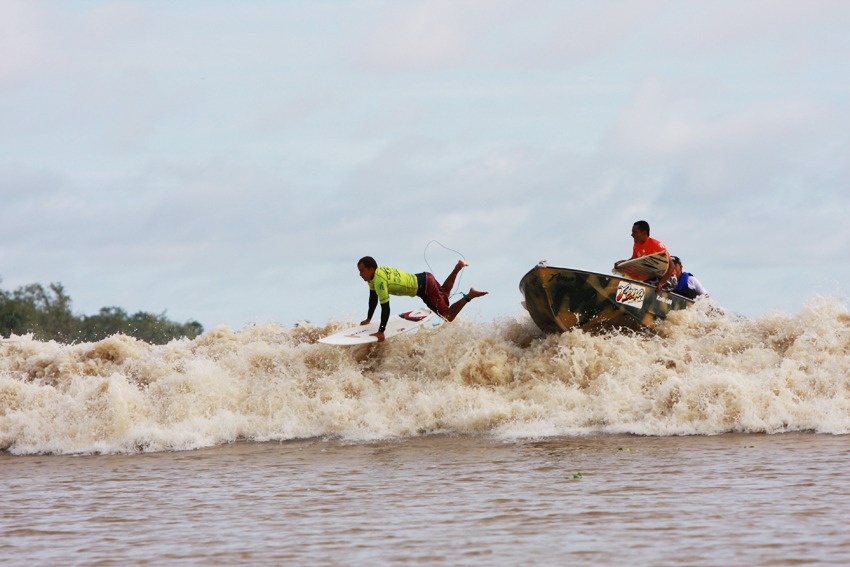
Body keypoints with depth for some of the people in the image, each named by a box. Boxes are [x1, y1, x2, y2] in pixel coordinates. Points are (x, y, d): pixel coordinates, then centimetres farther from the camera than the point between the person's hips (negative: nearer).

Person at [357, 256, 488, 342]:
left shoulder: (379, 281, -28)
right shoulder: (377, 272, -1)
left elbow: (385, 308, -29)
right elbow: (373, 298, 14)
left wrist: (381, 332, -25)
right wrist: (368, 319, 17)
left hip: (426, 287, -9)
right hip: (423, 279, 9)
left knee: (448, 316, -3)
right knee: (444, 293, 37)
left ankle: (470, 296, -1)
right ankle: (459, 266, 42)